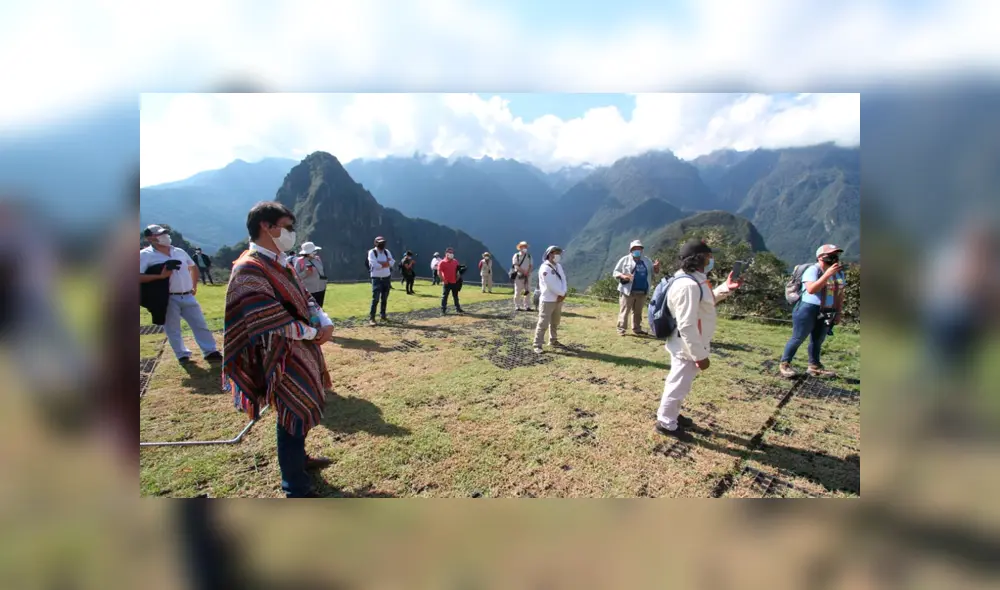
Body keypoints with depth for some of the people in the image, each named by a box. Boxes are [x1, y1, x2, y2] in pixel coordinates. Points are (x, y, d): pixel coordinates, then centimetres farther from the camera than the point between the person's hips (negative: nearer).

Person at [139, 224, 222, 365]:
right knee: (172, 330, 7)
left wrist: (194, 286, 19)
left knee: (200, 325, 6)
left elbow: (193, 267, 26)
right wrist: (160, 276, -22)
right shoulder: (145, 255, -5)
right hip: (168, 299, -4)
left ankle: (211, 352, 13)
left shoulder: (179, 251, 11)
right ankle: (182, 355, 21)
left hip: (188, 297, 4)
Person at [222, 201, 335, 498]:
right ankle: (297, 490, 19)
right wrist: (312, 332, -12)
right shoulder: (249, 269, -20)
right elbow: (271, 321, -24)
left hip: (303, 351, 9)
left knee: (306, 407, 23)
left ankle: (298, 458, 46)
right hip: (283, 357, -9)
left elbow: (304, 297, 11)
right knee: (295, 417, 2)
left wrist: (325, 322, -7)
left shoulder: (280, 262, 10)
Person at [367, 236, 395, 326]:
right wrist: (386, 263, -12)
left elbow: (392, 262, -7)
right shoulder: (372, 252, -9)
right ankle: (371, 318, -6)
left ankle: (383, 316, 23)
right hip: (377, 278, -5)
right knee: (375, 299, -10)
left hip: (386, 278, 5)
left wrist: (380, 263, -18)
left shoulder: (387, 251, 7)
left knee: (384, 299, 12)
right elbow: (375, 265, -22)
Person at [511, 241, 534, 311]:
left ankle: (527, 306, 9)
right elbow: (516, 266, -10)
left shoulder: (529, 256, 11)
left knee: (528, 292, 3)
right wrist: (524, 272, -17)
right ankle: (517, 307, 4)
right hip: (519, 276, -4)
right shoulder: (516, 255, -1)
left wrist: (528, 273, -12)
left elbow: (531, 266, 6)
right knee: (518, 292, -1)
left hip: (527, 276, 4)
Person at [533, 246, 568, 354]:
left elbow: (563, 280, 6)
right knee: (543, 324, -7)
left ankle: (553, 341, 33)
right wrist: (562, 293, -12)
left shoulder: (559, 266, 13)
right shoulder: (545, 268, -15)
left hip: (558, 300, 8)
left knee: (555, 323, 19)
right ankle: (537, 345, -2)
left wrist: (563, 294, -10)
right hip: (547, 300, -8)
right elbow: (551, 285, -21)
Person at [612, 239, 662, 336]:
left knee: (638, 312, 13)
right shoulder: (625, 259, 0)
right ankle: (621, 329, 3)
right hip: (628, 291, -5)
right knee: (624, 311, -3)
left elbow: (654, 271, 18)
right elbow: (616, 272, -1)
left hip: (642, 292, 5)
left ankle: (637, 329, 22)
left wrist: (656, 267, -6)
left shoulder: (646, 260, 14)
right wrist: (623, 276, -22)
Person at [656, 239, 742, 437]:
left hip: (687, 346, 10)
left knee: (678, 383, 25)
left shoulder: (694, 279, 6)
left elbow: (704, 303, 23)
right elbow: (687, 326, -30)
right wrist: (700, 355, -24)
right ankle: (666, 423, 24)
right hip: (687, 348, -10)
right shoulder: (688, 285, -28)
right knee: (679, 385, 6)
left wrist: (725, 288, 12)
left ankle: (672, 415, 43)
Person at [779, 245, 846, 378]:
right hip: (808, 310, -7)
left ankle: (814, 366, 25)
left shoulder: (839, 273, 10)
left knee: (818, 340, 14)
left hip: (827, 313, 7)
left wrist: (838, 313, 14)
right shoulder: (813, 270, -13)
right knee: (798, 338, 0)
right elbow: (811, 290, -27)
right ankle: (785, 364, 10)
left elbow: (840, 294, 17)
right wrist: (827, 274, -30)